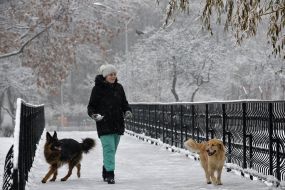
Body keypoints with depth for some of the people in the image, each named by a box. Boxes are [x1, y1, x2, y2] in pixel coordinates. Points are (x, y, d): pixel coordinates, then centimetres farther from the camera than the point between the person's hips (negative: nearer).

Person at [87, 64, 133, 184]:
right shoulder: (98, 88, -5)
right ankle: (110, 175, -18)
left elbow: (124, 103, 18)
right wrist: (93, 114, -21)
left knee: (113, 150, 12)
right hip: (104, 124, -5)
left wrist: (127, 111, -1)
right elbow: (91, 106, -1)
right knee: (109, 148, -16)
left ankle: (105, 173, 26)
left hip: (118, 124, 5)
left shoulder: (119, 87, 9)